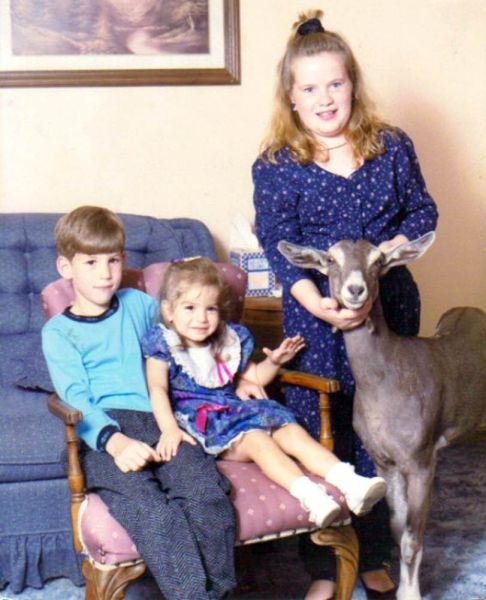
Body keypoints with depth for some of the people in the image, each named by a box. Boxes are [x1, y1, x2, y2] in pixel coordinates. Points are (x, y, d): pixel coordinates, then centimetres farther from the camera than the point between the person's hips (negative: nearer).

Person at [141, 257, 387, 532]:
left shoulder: (229, 341, 15)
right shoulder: (164, 343, -2)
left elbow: (255, 377, 27)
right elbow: (158, 389, -13)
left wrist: (274, 361, 5)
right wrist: (170, 429, -29)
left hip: (233, 411, 7)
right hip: (196, 421, -6)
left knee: (292, 432, -13)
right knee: (255, 439, -31)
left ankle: (351, 483, -26)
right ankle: (308, 493, -48)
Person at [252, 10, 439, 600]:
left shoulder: (392, 147, 4)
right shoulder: (276, 166, -4)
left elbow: (422, 211, 6)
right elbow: (278, 246, -10)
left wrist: (386, 252, -14)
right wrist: (320, 306, -24)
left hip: (389, 313, 2)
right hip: (316, 320, -2)